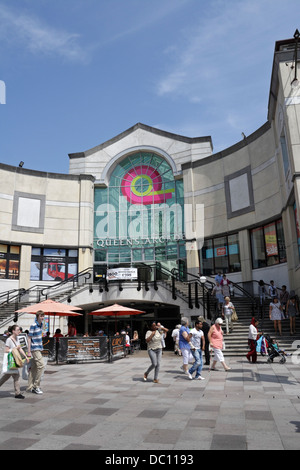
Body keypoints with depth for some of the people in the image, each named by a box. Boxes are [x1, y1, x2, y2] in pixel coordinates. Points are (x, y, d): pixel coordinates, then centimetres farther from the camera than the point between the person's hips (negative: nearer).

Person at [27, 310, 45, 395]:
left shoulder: (41, 324, 10)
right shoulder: (33, 326, -14)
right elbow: (29, 338, -13)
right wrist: (29, 351, -15)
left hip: (39, 348, 8)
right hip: (34, 349, -8)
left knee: (34, 367, 12)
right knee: (41, 365, -12)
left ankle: (30, 387, 19)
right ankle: (36, 386, -2)